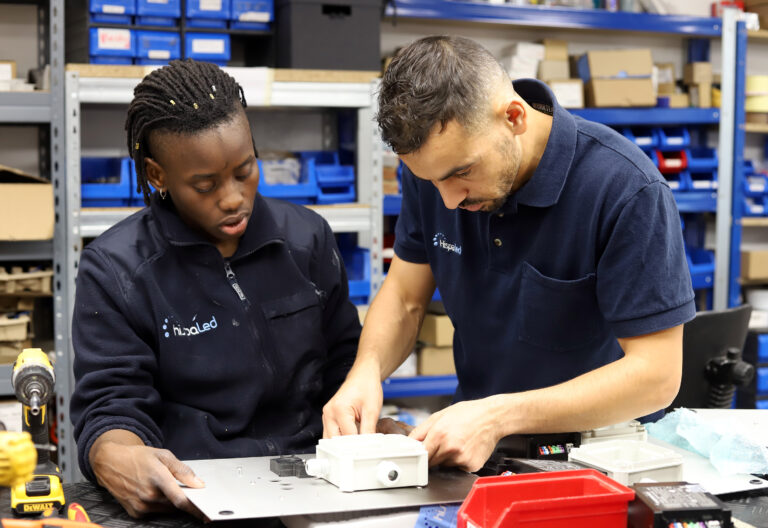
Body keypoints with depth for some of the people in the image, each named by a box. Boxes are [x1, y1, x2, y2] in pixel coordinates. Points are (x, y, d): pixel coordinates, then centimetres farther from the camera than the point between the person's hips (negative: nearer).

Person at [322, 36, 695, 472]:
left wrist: (500, 416, -28)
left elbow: (656, 374, -21)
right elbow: (405, 296, 7)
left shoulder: (629, 190, -23)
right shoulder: (435, 163, -6)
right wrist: (367, 371, -15)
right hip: (478, 451, 5)